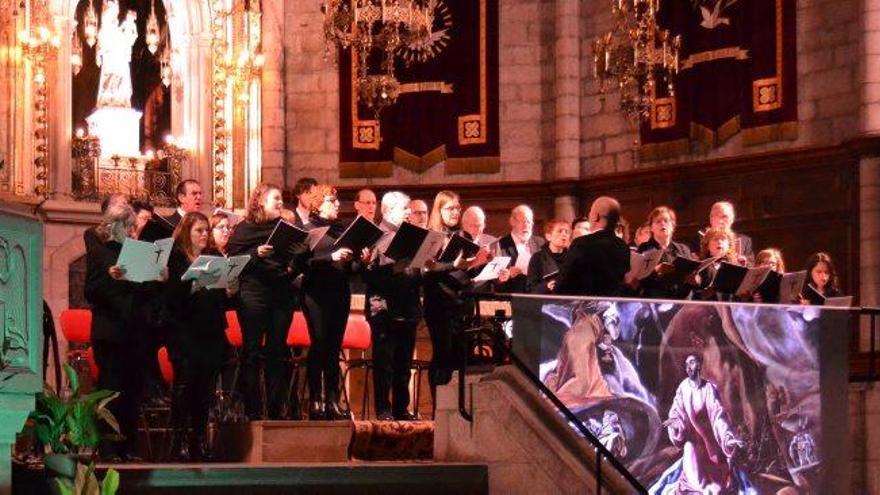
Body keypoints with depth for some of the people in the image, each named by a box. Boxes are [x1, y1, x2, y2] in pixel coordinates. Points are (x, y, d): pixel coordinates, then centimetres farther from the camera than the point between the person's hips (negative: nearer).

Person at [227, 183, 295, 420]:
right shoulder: (245, 229, 2)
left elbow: (293, 260, 22)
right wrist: (257, 254, -19)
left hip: (281, 294, 5)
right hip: (253, 295, -5)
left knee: (278, 352, 5)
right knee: (252, 352, -3)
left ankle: (276, 409, 10)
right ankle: (253, 411, -1)